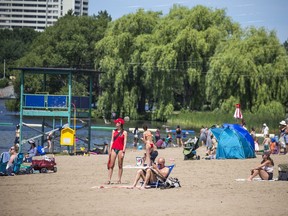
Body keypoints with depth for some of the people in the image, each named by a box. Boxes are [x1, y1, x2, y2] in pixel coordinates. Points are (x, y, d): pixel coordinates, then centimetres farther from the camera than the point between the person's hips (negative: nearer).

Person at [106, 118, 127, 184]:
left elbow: (125, 142, -3)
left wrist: (123, 152, -11)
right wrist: (110, 150, 6)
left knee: (120, 165, 2)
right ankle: (109, 179, -5)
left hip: (120, 149, -3)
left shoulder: (124, 132, 1)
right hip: (114, 148, 3)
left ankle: (119, 179, 7)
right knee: (111, 165, -3)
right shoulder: (114, 131, 12)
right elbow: (112, 141, 13)